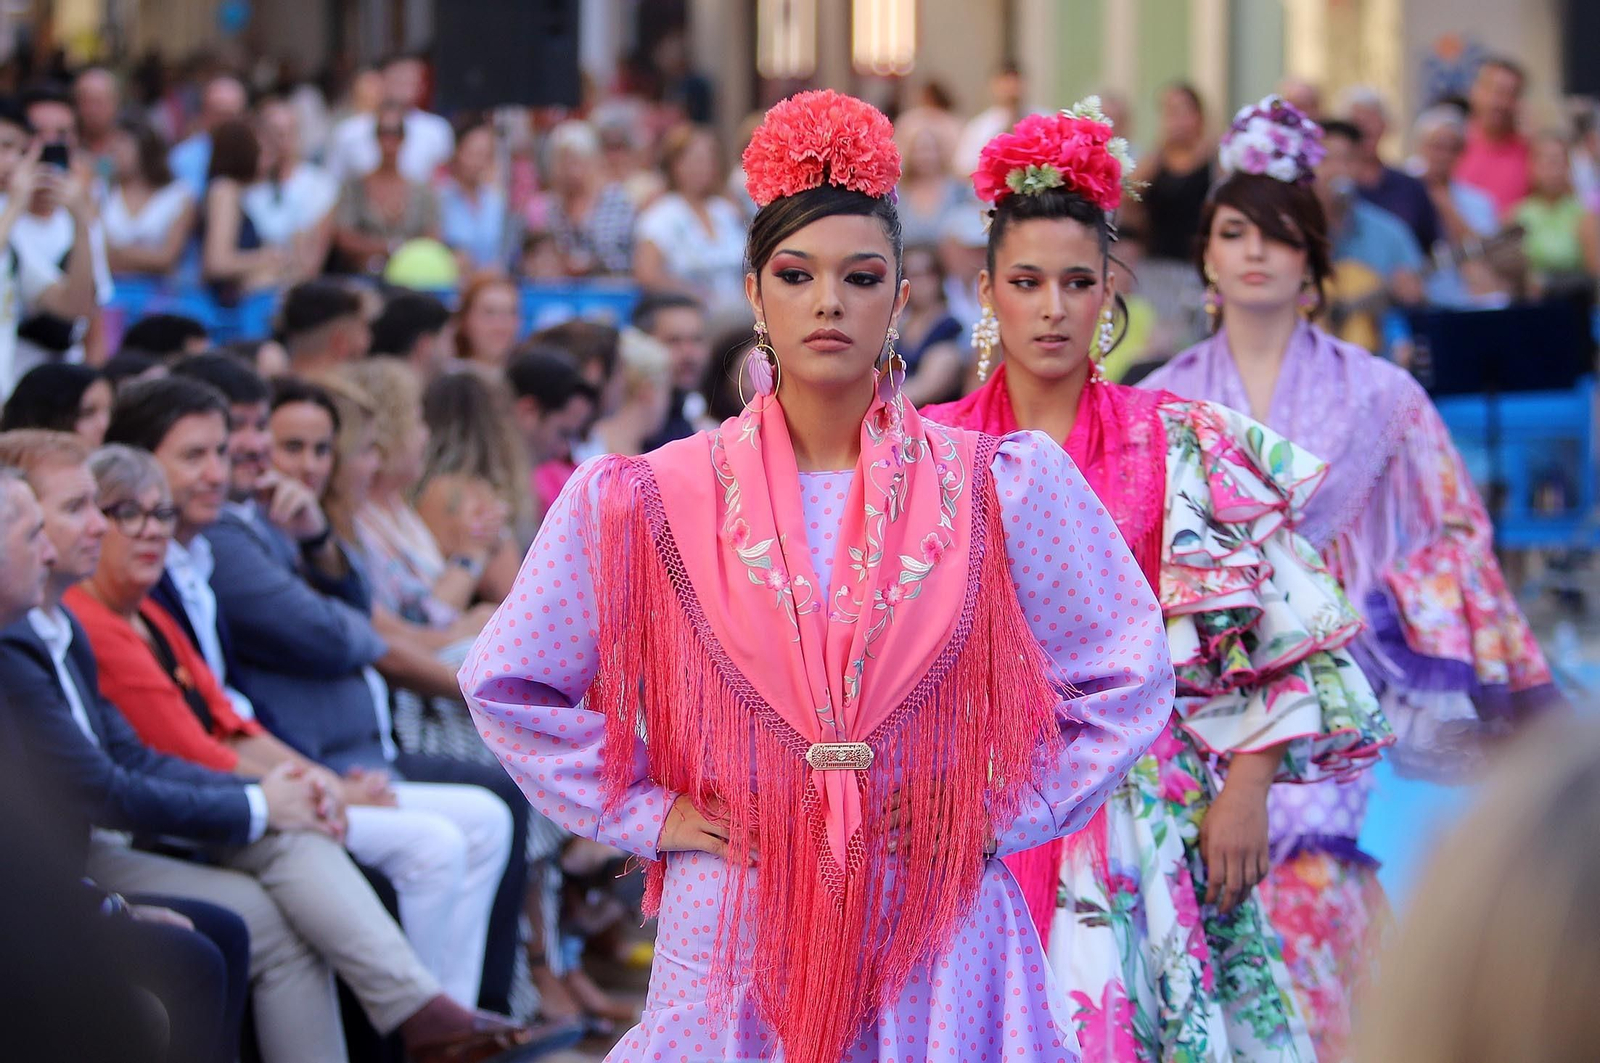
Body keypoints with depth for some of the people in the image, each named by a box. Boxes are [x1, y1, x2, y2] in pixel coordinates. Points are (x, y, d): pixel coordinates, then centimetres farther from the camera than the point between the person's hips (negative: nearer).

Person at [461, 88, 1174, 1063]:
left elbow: (1128, 678, 7)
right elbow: (508, 681, 8)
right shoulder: (646, 504, -1)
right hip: (738, 937, 0)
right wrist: (648, 813, 2)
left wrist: (1003, 813, -1)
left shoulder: (999, 489, 0)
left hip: (936, 944, 0)